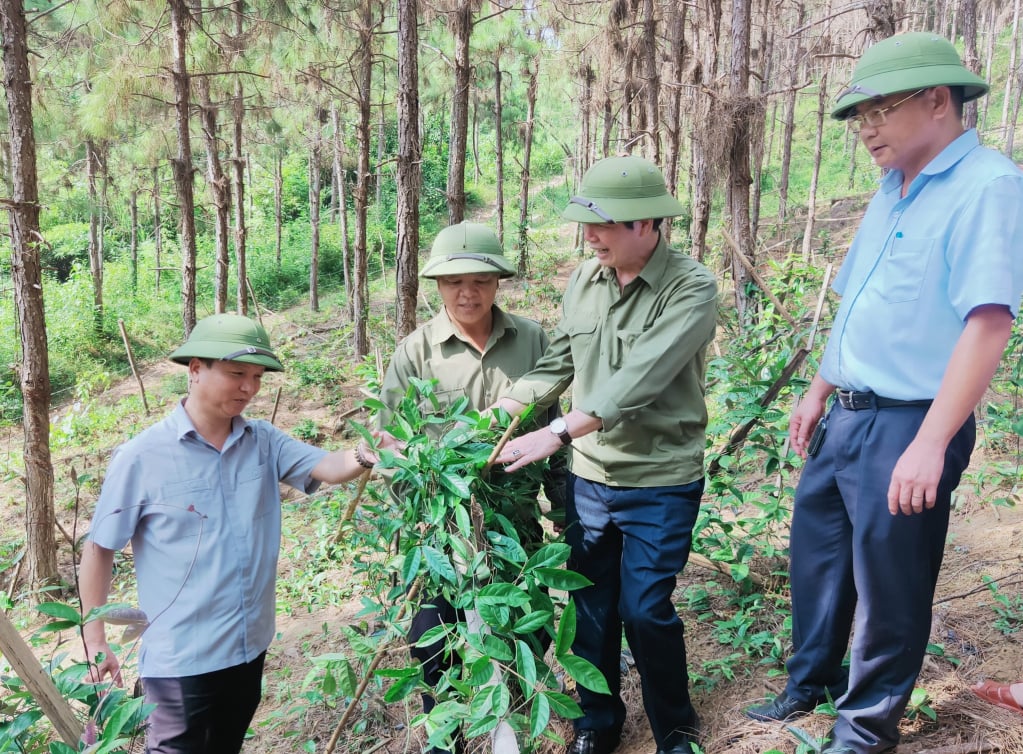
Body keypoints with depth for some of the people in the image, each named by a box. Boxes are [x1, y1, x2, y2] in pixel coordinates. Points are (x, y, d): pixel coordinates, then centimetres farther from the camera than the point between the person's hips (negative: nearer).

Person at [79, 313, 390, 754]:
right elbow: (99, 549, -7)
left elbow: (328, 467, -16)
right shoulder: (142, 456, -14)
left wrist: (365, 456, -38)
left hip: (250, 647, 5)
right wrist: (94, 640, -6)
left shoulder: (263, 442, -2)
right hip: (181, 659, -5)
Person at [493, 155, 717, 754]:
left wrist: (558, 433, -31)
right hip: (589, 476, 5)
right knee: (590, 605, 14)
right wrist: (497, 412, -7)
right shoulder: (585, 280, 2)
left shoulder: (692, 288, -17)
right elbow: (558, 363, 7)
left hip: (661, 483, -5)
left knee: (644, 609, -1)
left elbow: (639, 379, -27)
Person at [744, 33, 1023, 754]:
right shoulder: (893, 191, 12)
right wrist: (818, 393, 21)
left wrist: (930, 444, -28)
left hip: (907, 425, -9)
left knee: (888, 585, 7)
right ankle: (812, 680, 41)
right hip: (847, 415, 9)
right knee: (816, 553, 20)